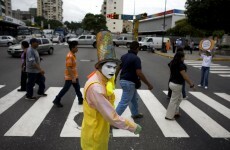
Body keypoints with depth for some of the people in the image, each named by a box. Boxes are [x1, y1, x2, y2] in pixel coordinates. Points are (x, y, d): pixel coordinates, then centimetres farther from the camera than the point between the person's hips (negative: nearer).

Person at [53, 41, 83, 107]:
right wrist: (73, 78, -27)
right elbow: (68, 68, -26)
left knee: (77, 88, 15)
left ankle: (81, 100, 26)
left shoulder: (73, 55, 7)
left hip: (74, 76, 9)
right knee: (65, 89, 2)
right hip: (70, 77, -9)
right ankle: (56, 101, 16)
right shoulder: (69, 56, -23)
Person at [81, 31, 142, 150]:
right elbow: (113, 118, -31)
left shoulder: (104, 79, -5)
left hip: (100, 129, 9)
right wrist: (134, 127, -21)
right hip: (94, 135, -8)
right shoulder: (95, 88, -34)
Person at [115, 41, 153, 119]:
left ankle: (135, 114, 43)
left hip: (123, 80, 9)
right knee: (124, 103, -3)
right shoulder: (136, 58, -17)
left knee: (134, 99, 26)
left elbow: (118, 69, 11)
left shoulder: (124, 56, 7)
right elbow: (139, 73, -24)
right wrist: (148, 84, -17)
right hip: (129, 82, -9)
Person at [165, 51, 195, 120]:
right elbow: (184, 76, -21)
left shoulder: (173, 63, 6)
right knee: (174, 100, 2)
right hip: (176, 85, -9)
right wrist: (191, 84, -14)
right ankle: (169, 116, 12)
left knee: (179, 98, 24)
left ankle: (175, 112, 33)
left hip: (172, 83, 9)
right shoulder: (180, 65, -20)